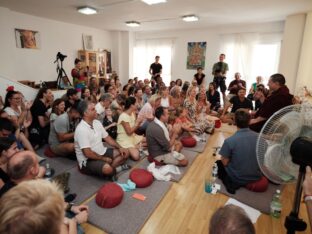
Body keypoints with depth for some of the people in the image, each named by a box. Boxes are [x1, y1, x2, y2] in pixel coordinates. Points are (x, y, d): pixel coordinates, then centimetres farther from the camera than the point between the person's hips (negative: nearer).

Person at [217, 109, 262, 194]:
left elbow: (225, 163, -14)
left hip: (237, 178, -5)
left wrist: (223, 158, 7)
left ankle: (230, 183, 3)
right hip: (256, 176, 5)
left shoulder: (229, 141, -25)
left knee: (219, 163, 23)